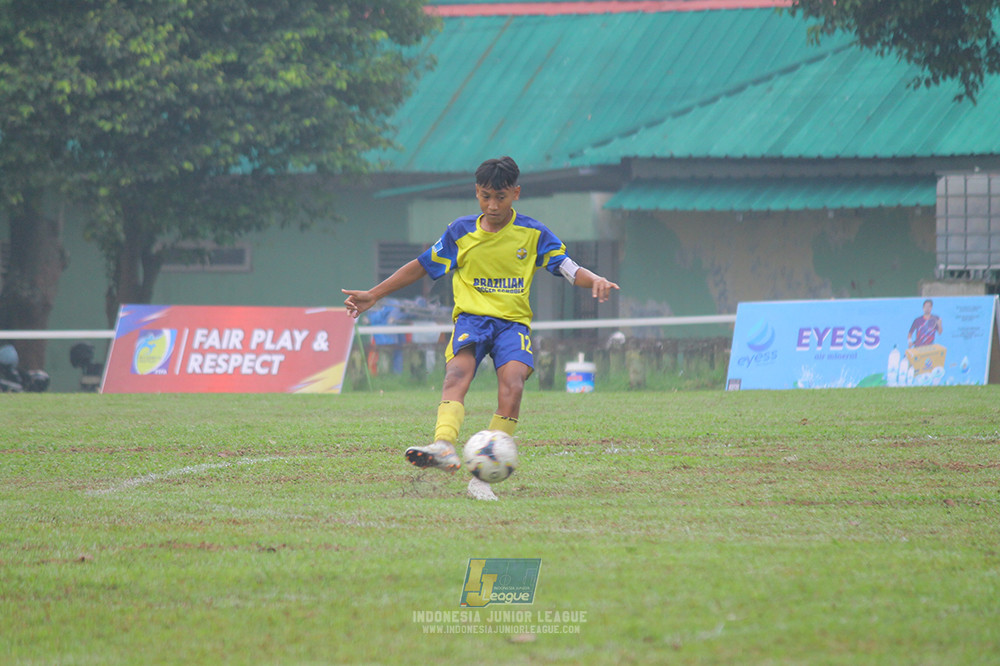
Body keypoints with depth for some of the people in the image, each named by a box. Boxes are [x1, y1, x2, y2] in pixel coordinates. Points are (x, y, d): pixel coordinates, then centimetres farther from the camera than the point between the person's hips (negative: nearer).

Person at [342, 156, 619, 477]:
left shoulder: (533, 233, 5)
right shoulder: (461, 232, 8)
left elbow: (569, 268, 1)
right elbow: (421, 266, 17)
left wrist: (595, 280, -22)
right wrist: (373, 295, 18)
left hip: (513, 321, 0)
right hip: (471, 316, 0)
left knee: (512, 382, -28)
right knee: (458, 372, -30)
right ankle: (443, 447, -52)